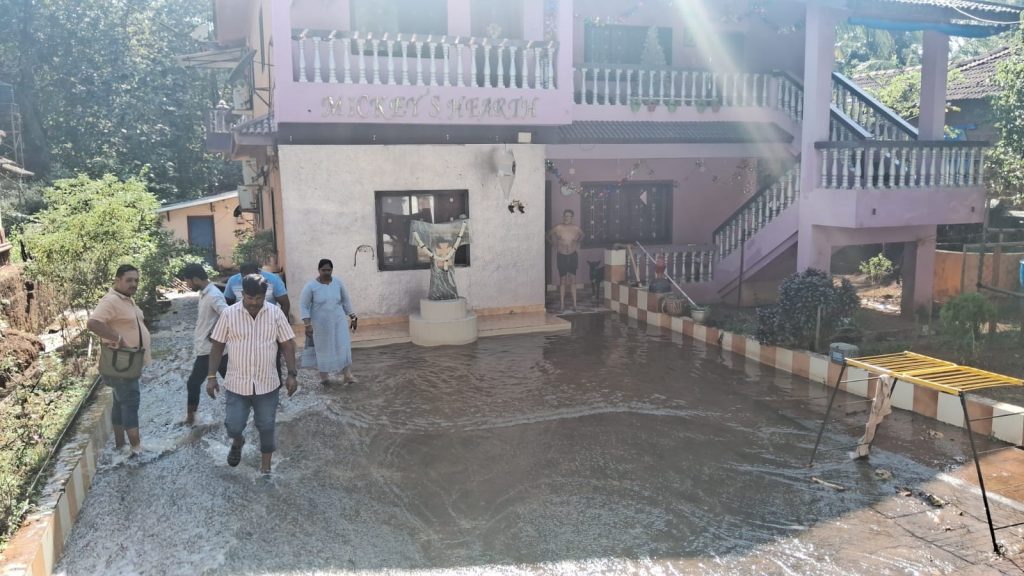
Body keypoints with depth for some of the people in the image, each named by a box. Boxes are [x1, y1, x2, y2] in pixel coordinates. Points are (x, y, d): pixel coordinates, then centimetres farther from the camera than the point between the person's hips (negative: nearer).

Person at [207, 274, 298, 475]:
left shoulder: (276, 313, -6)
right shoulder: (229, 314, -7)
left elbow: (288, 344, -1)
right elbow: (217, 346, -1)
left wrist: (292, 374, -8)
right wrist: (211, 376, -4)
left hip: (267, 384, 0)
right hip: (236, 384, 0)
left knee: (266, 427, 9)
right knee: (233, 426, 1)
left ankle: (265, 468, 27)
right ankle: (237, 442, 37)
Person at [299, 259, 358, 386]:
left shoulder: (338, 283, -2)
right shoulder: (311, 286, -12)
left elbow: (346, 301, 9)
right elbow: (303, 306, -9)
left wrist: (352, 317, 10)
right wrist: (307, 324, -15)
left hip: (338, 322, 2)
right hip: (320, 324, -2)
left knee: (343, 347, -4)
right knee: (322, 349, 7)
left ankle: (347, 374, 2)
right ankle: (324, 375, 22)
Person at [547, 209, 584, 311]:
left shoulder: (576, 229, -3)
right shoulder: (558, 228, -8)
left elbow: (581, 235, 20)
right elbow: (549, 236, 11)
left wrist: (576, 243, 10)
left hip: (573, 256, 1)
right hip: (562, 256, -1)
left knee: (573, 279, 0)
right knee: (562, 280, 2)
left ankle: (574, 303, 2)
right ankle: (562, 303, 7)